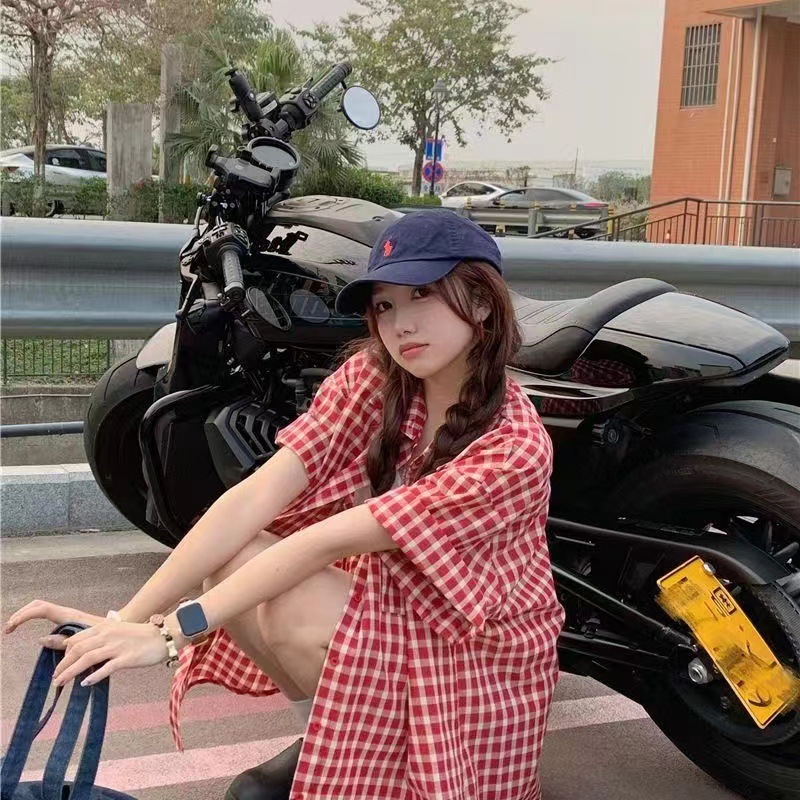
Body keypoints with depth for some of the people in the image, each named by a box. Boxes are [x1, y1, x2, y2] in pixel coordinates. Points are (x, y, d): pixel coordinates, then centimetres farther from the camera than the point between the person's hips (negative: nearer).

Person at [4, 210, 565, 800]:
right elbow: (256, 496, -22)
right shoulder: (371, 376, -11)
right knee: (231, 564, -21)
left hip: (473, 649, -5)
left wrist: (173, 631, -35)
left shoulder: (515, 446, -28)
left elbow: (328, 541, -35)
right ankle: (328, 741, 3)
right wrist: (126, 618, -31)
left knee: (289, 614, -31)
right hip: (382, 597, 5)